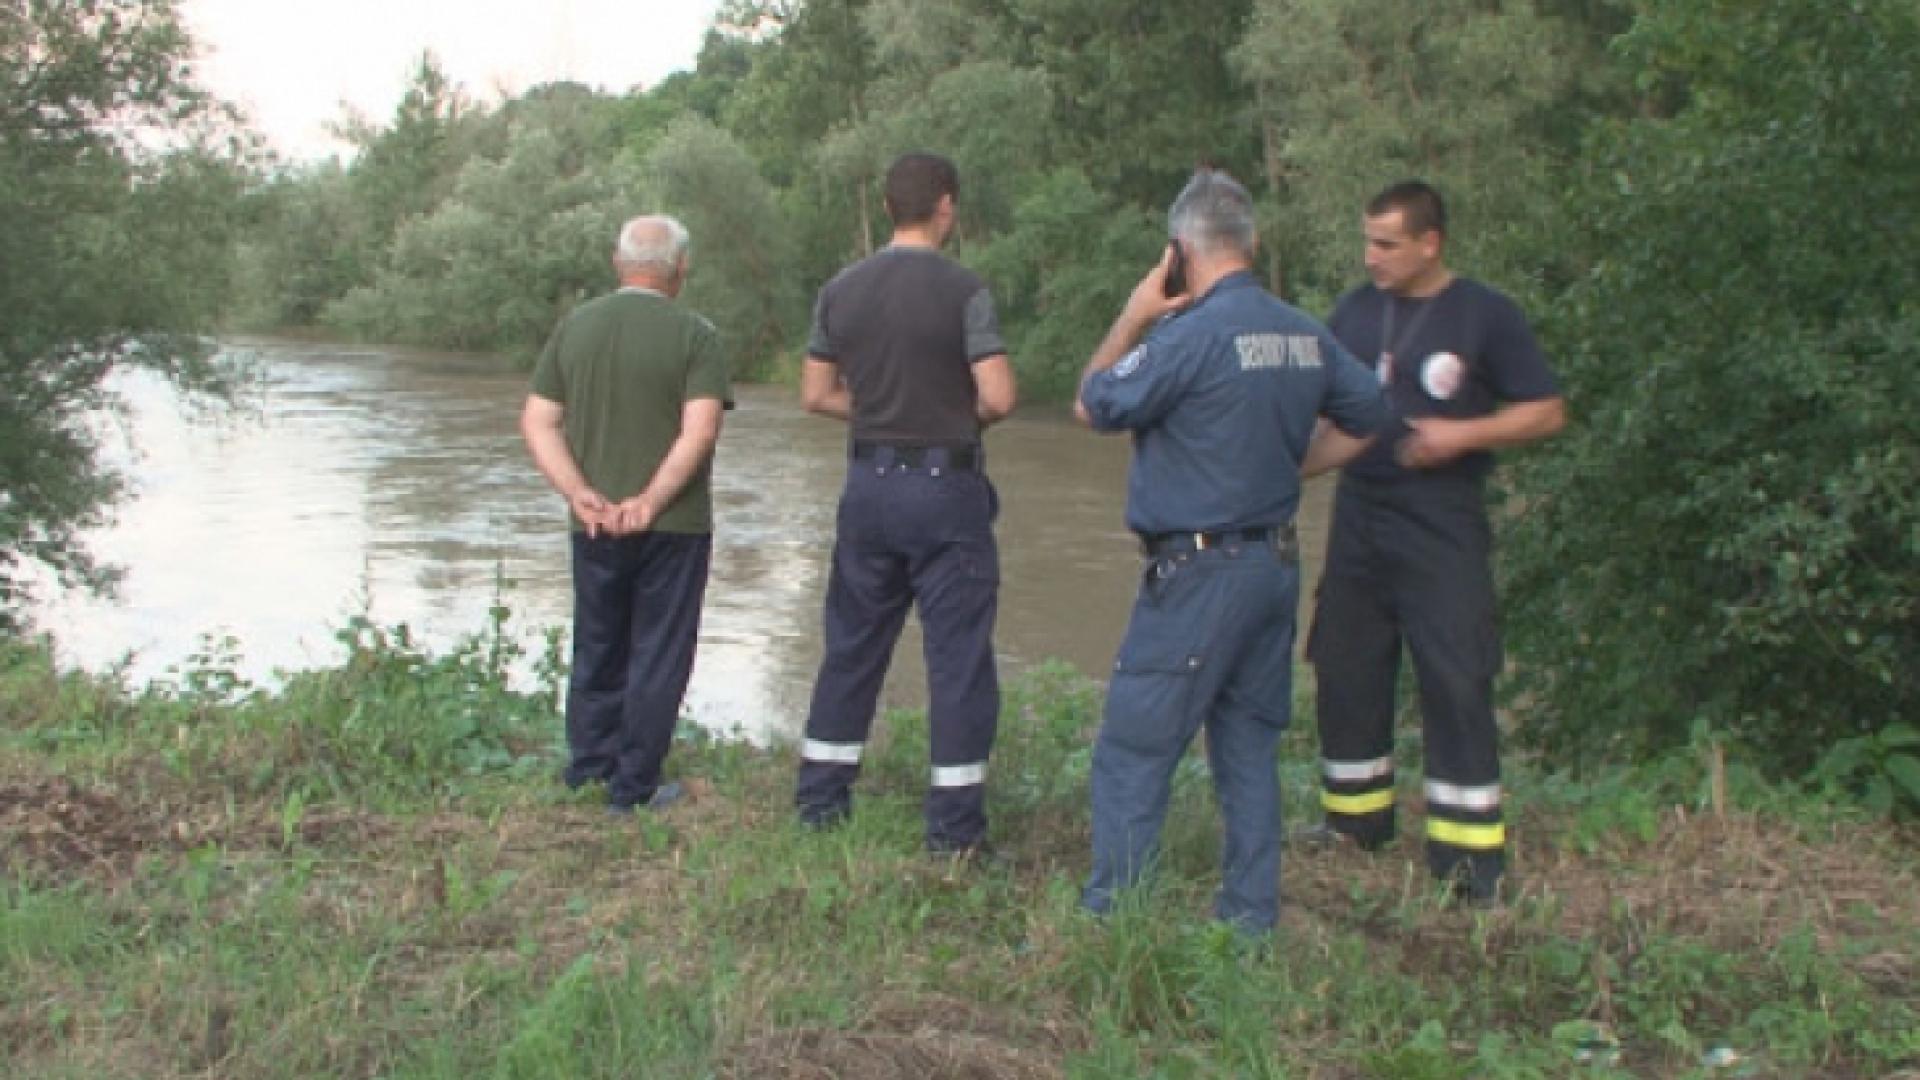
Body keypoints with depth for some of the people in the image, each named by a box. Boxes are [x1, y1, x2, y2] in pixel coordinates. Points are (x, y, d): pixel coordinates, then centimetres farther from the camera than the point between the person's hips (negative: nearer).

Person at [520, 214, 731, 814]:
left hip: (595, 524, 4)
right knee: (657, 658, 6)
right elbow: (700, 431, -19)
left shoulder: (575, 327, 5)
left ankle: (588, 770, 26)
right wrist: (652, 501, -18)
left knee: (597, 652, 18)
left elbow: (537, 421, 0)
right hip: (673, 525, -4)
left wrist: (577, 492, -6)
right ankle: (634, 788, 10)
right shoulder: (693, 335, -8)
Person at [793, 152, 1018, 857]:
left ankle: (820, 797, 23)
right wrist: (964, 418, 4)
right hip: (946, 485, -5)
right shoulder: (963, 291, -11)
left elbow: (815, 394, 8)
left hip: (869, 482, 5)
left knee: (852, 644, 16)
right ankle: (954, 824, 6)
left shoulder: (842, 291, 4)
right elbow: (998, 397, -16)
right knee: (957, 654, 2)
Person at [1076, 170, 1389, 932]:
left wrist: (1130, 319, 1)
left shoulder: (1192, 333, -17)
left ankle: (1109, 920, 3)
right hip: (1277, 563, 8)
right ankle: (1251, 919, 22)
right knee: (1249, 747, 16)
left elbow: (1094, 406, -8)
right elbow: (1369, 419, 17)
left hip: (1200, 574, -7)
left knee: (1133, 751, 0)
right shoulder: (1307, 336, 5)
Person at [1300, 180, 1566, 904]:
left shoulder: (1486, 317, -4)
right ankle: (1355, 821, 25)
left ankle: (1470, 850, 2)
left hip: (1441, 526, -5)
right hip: (1358, 519, 5)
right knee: (1347, 672, 9)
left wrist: (1464, 434, -15)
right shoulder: (1355, 311, 9)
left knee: (1456, 681, -7)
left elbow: (1547, 411, -3)